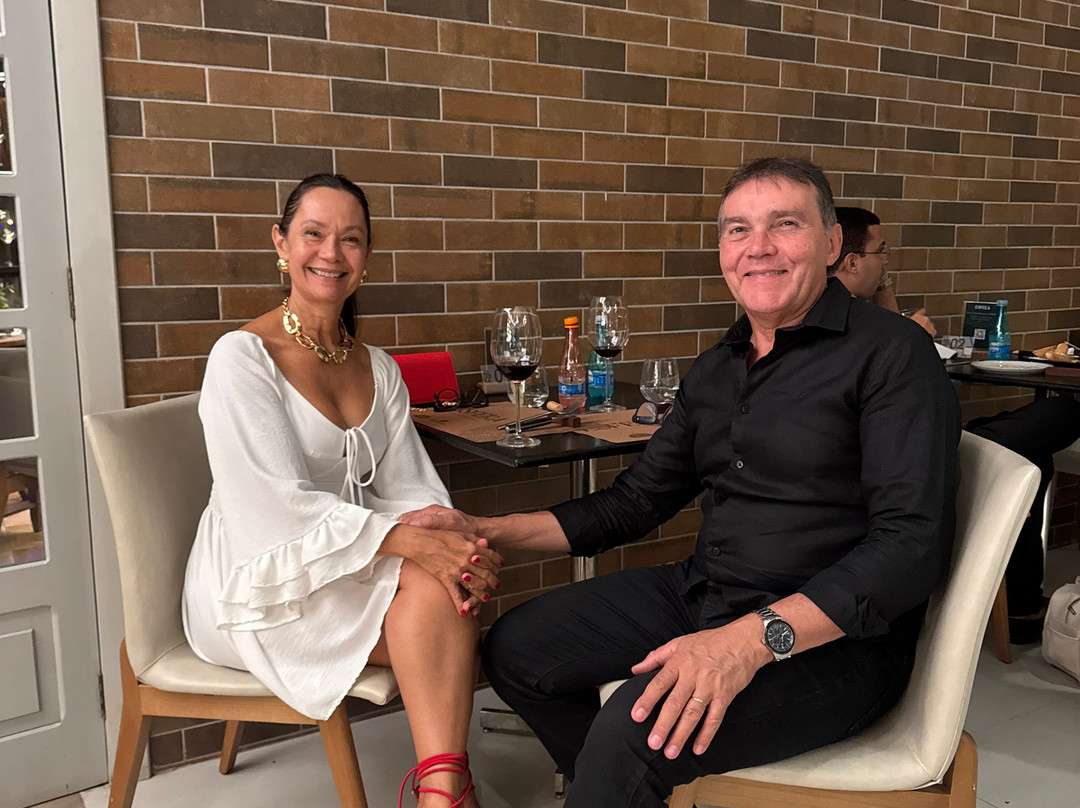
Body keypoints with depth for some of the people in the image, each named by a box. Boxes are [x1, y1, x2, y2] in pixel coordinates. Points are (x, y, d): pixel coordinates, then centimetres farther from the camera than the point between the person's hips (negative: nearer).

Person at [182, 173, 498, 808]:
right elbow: (277, 505, -20)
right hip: (260, 589, -5)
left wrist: (457, 545, -21)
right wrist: (407, 542, -31)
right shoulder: (243, 356, -10)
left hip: (353, 571, 6)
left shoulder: (379, 370, 10)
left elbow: (409, 489, 2)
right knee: (430, 592, -29)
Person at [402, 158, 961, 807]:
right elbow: (635, 502, 16)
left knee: (635, 727, -31)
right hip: (702, 595, 8)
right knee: (515, 650, 6)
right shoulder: (715, 371, 12)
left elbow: (914, 542, -20)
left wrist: (754, 638, -32)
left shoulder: (891, 353, -11)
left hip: (836, 638, -7)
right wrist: (486, 531, 6)